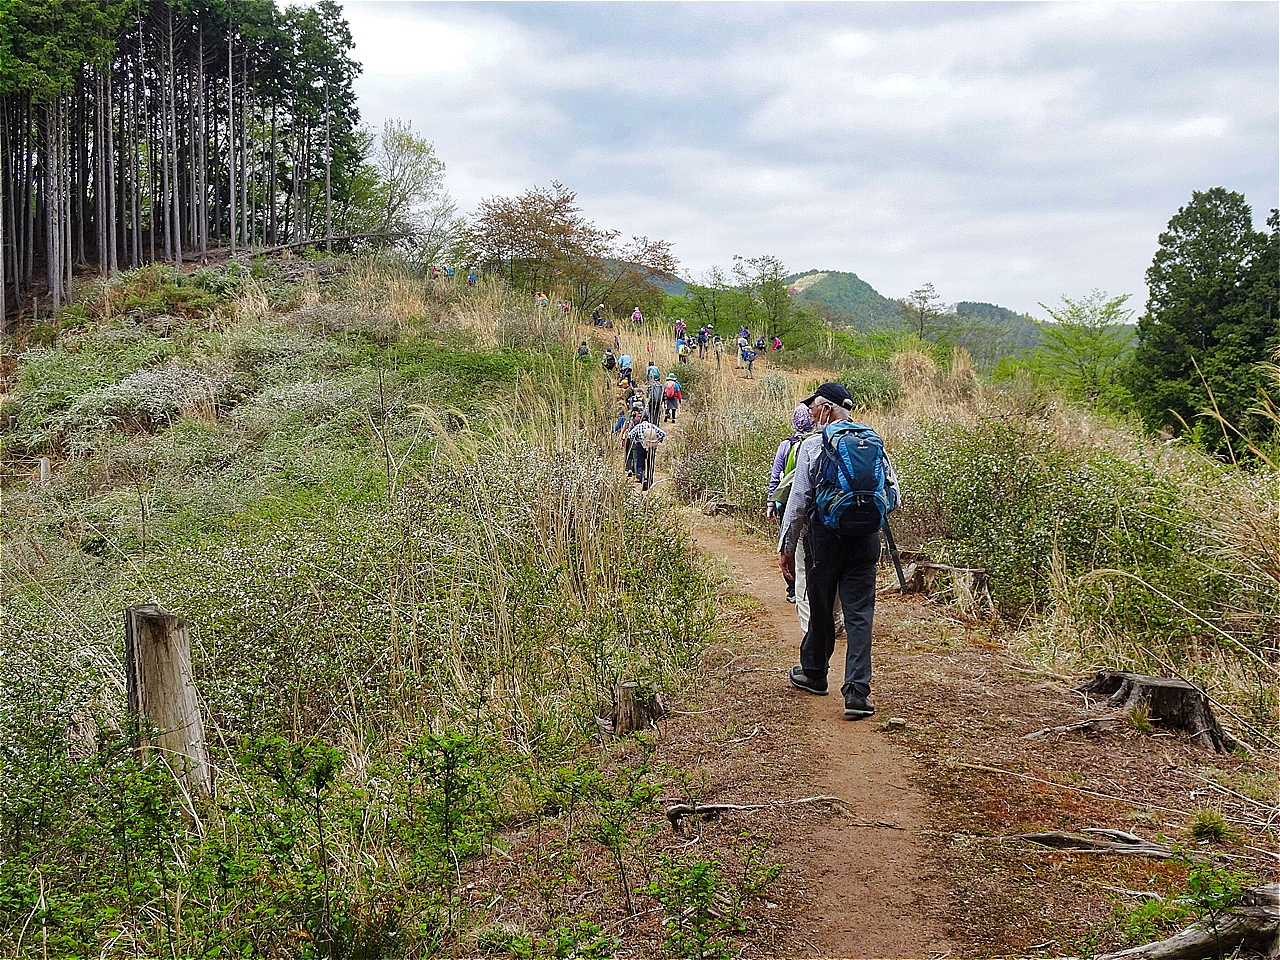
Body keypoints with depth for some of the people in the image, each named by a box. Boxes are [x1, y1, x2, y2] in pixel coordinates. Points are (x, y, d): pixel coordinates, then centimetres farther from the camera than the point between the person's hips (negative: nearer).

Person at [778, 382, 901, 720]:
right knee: (860, 614, 1)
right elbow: (894, 498, 8)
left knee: (820, 609, 14)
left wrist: (786, 547, 1)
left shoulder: (813, 446, -7)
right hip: (866, 540, 2)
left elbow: (798, 501, -7)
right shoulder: (875, 444, 4)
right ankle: (857, 693, -6)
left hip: (824, 538, -2)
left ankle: (813, 673, 34)